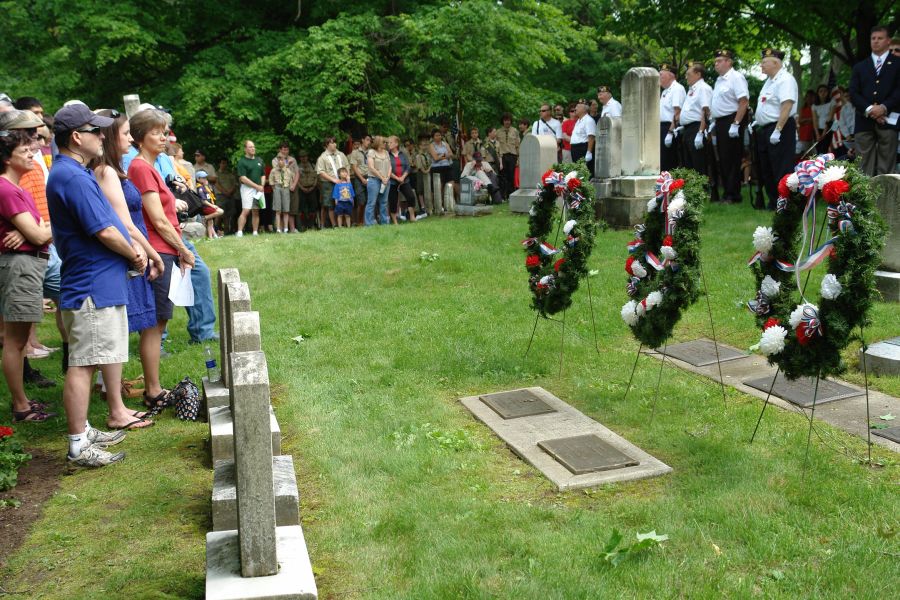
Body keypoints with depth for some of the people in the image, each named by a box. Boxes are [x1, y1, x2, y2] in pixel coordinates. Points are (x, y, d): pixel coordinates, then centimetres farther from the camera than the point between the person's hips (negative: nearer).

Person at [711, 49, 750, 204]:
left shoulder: (736, 78, -11)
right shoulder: (719, 80, 17)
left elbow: (744, 102, -20)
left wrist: (735, 124, -24)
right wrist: (714, 122, 17)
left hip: (732, 121, -9)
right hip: (720, 123, 9)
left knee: (732, 160, -7)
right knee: (723, 160, 11)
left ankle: (733, 195, -4)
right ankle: (727, 193, 18)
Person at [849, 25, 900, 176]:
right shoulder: (859, 66, 19)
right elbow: (853, 93, 7)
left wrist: (884, 107, -14)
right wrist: (869, 109, -9)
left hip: (888, 120, -2)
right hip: (864, 121, 2)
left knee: (886, 167, -6)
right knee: (864, 167, -2)